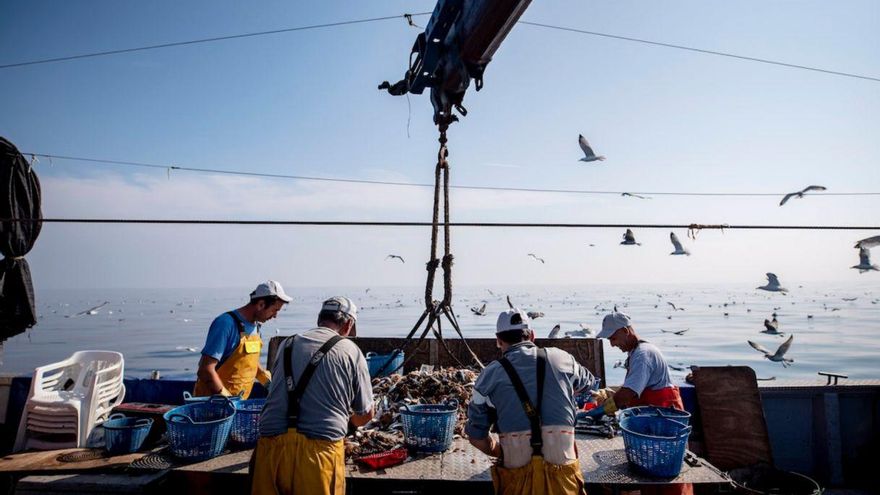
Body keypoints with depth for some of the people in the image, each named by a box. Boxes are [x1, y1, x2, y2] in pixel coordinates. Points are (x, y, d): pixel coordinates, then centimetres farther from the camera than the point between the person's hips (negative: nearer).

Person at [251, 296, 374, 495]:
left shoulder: (286, 345, 13)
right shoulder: (350, 351, 2)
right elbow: (366, 414, 8)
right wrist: (347, 419, 33)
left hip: (272, 446, 4)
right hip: (319, 449, -3)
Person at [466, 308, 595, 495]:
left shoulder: (490, 374, 1)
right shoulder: (560, 358, 5)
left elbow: (476, 436, 6)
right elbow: (587, 381, 29)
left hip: (516, 472, -1)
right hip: (563, 470, 1)